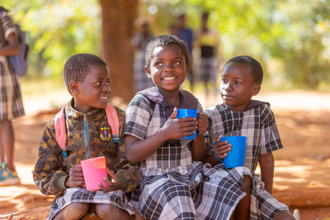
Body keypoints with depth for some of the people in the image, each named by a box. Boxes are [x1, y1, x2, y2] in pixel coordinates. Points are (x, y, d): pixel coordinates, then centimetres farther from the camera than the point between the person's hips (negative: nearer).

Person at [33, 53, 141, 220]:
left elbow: (132, 165, 1)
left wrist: (120, 182, -21)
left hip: (108, 189, 0)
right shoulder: (55, 127, 3)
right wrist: (66, 181, -17)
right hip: (74, 189, 0)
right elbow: (42, 175, 5)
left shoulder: (118, 119, 3)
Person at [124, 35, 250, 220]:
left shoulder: (193, 104, 8)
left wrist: (199, 133, -8)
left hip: (189, 174, 5)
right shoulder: (143, 103, -8)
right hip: (153, 179, -5)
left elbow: (199, 157, 12)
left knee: (229, 187, -14)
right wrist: (164, 134, -27)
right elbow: (132, 155, -15)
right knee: (174, 195, -35)